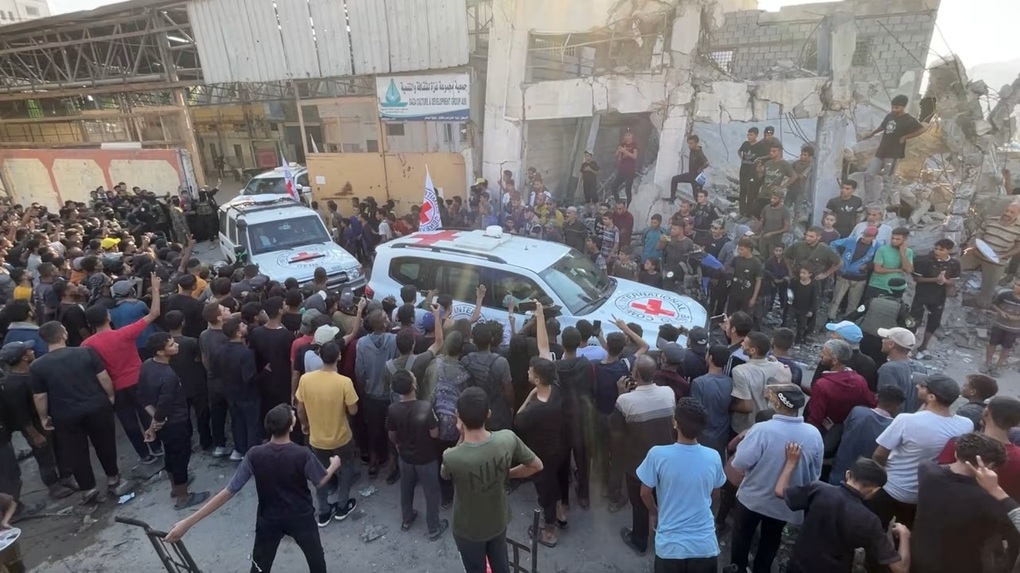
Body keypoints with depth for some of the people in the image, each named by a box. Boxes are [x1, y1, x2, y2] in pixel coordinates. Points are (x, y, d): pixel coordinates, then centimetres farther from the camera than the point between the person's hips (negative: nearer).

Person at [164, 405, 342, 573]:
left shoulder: (255, 455, -22)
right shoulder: (303, 454, -28)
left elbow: (228, 492, -19)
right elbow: (321, 482, -10)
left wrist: (188, 522, -12)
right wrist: (334, 465, 10)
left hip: (269, 520, 2)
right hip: (300, 517, -2)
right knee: (316, 559, 23)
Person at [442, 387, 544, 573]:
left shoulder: (451, 457, -37)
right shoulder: (508, 439, -29)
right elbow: (537, 466, -11)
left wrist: (462, 437, -18)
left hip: (469, 530, -3)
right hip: (499, 521, 3)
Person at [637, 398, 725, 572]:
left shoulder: (657, 454, -20)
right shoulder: (713, 457, -11)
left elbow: (645, 493, -7)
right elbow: (713, 493, 8)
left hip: (670, 545, -2)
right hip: (705, 544, 2)